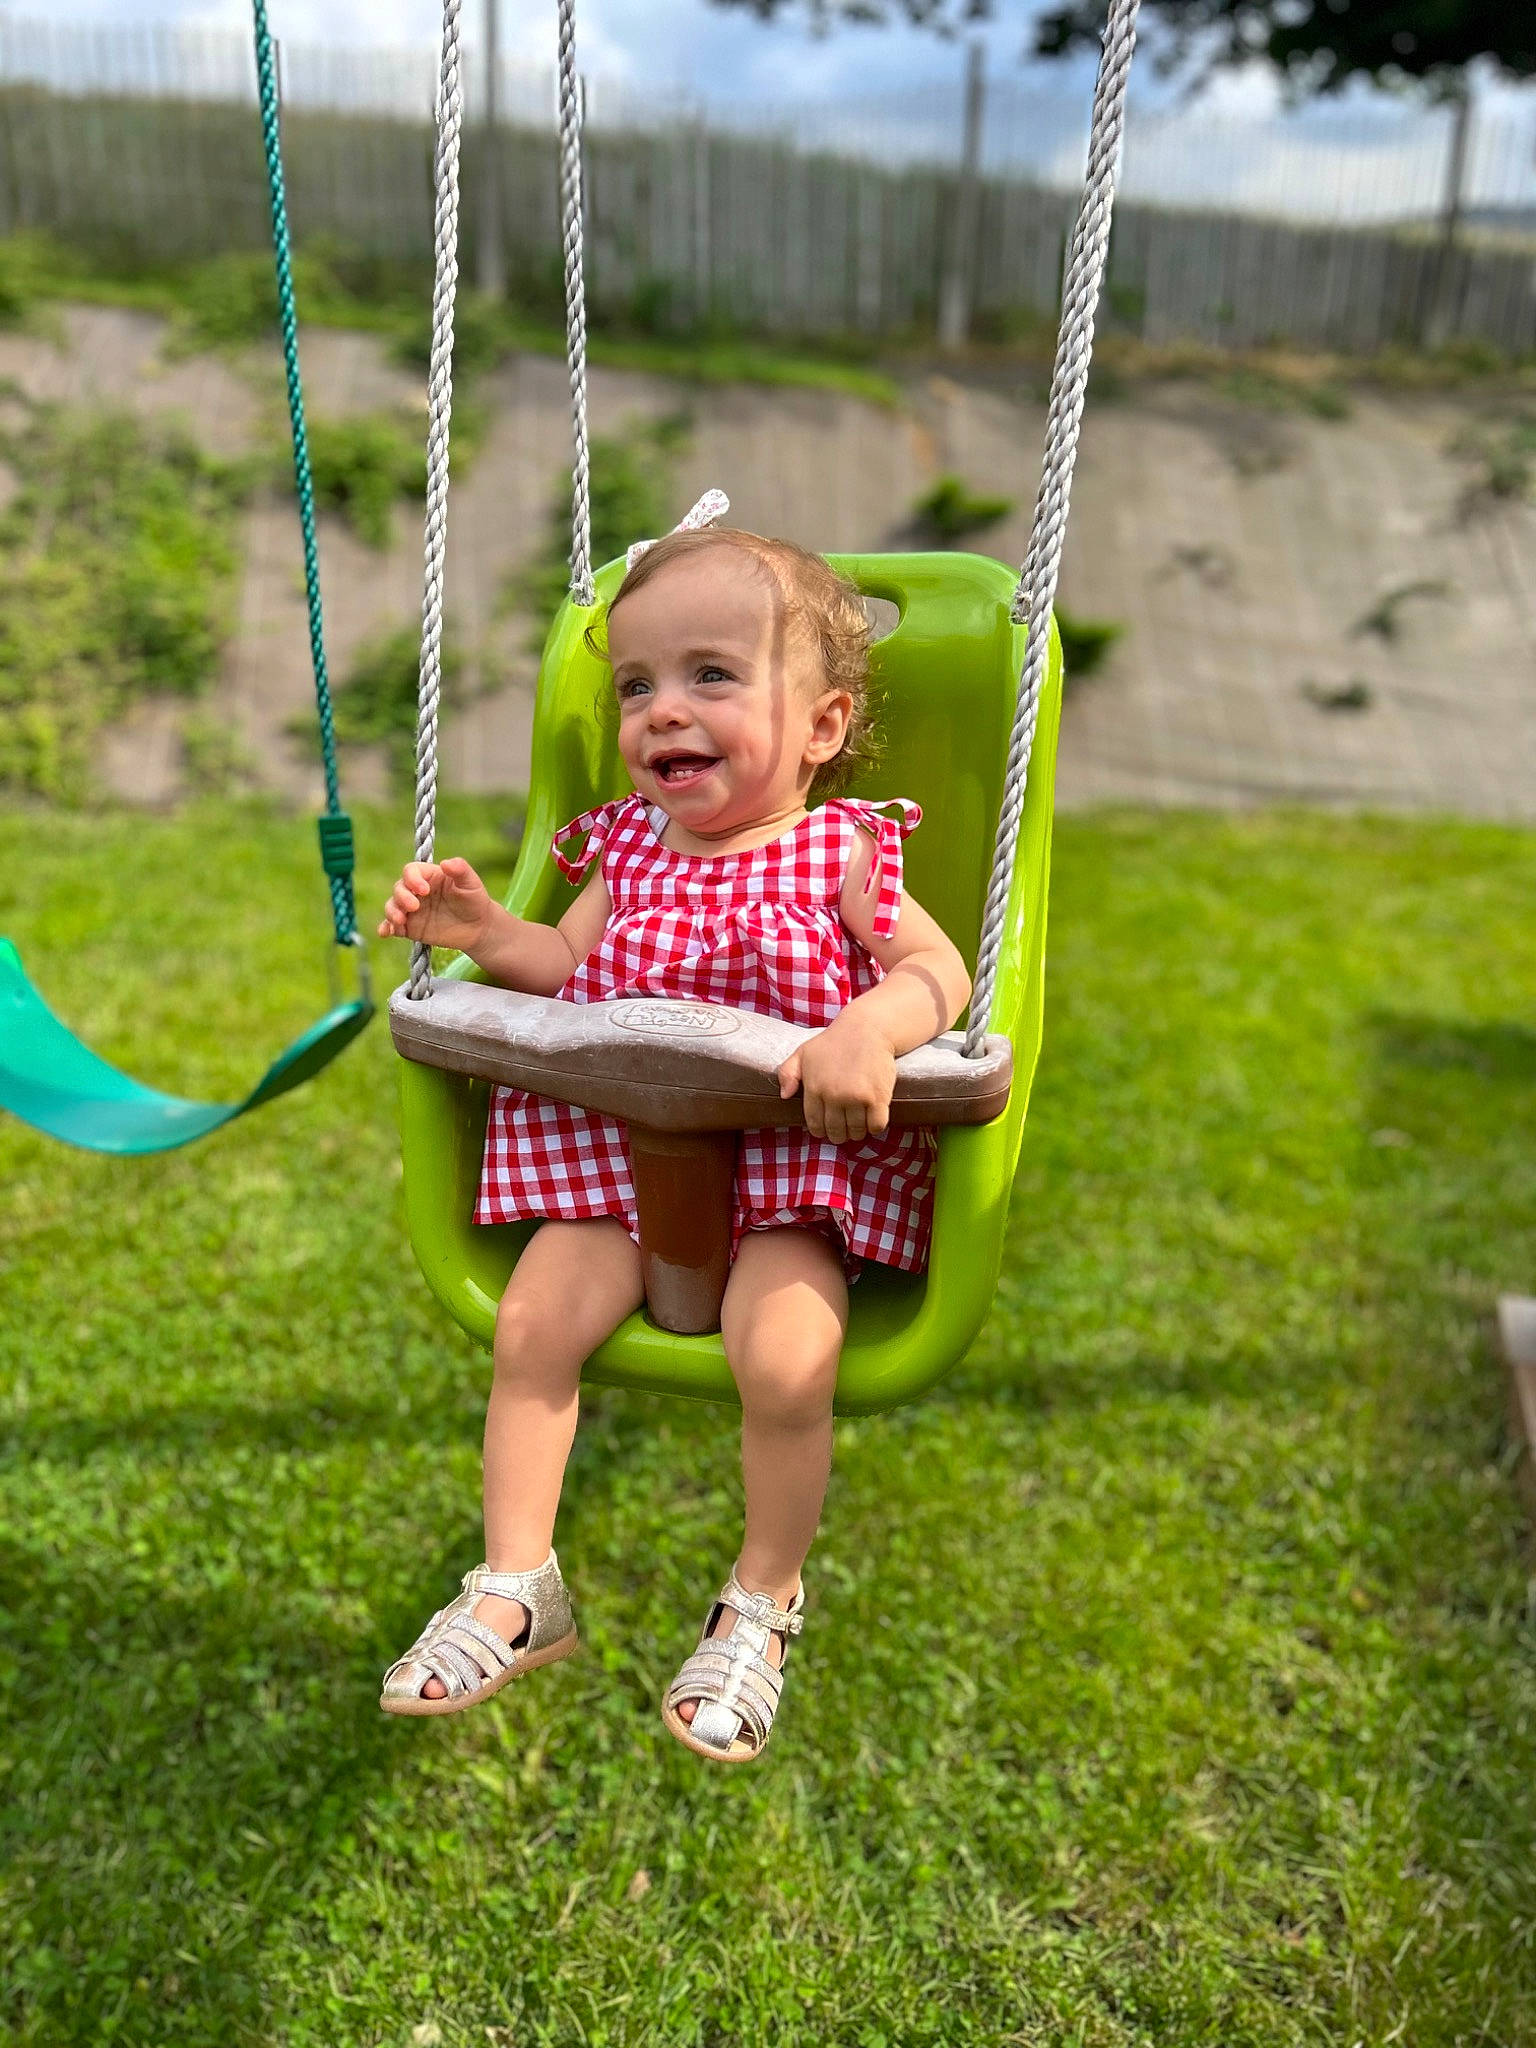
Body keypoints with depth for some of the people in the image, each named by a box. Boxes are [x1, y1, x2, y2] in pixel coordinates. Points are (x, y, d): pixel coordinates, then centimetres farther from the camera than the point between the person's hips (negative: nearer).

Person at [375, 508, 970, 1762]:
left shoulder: (843, 853, -2)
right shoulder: (624, 845, 10)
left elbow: (941, 970, -9)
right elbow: (571, 970, 16)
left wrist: (874, 1025, -30)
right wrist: (485, 933, -2)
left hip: (791, 1157, -4)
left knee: (786, 1359, -22)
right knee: (531, 1324, -9)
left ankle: (764, 1601, 7)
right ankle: (516, 1588, 11)